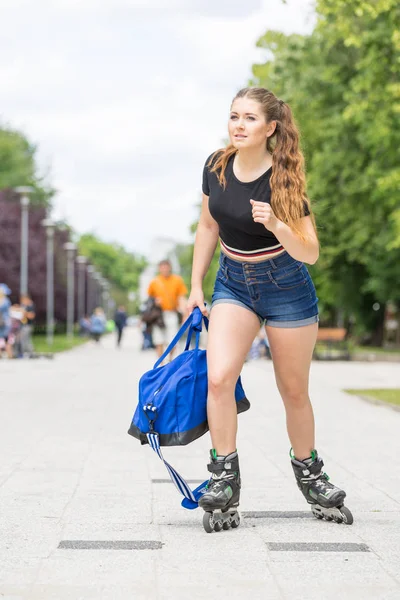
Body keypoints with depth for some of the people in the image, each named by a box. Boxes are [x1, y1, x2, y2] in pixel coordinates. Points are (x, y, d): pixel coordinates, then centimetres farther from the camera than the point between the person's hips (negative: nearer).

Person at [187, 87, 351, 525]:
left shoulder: (284, 179, -18)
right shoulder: (217, 167, -7)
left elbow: (309, 253, -18)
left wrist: (275, 225, -36)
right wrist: (196, 286, 10)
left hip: (286, 287, -3)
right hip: (233, 282, 3)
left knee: (293, 390, 9)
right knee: (218, 376, -19)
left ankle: (308, 472, 31)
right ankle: (225, 477, -7)